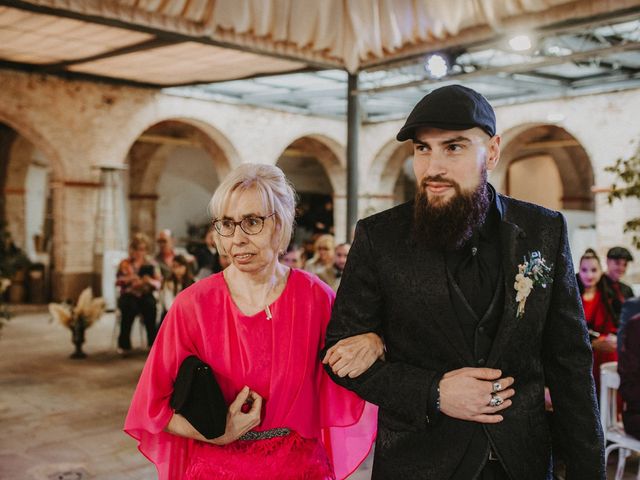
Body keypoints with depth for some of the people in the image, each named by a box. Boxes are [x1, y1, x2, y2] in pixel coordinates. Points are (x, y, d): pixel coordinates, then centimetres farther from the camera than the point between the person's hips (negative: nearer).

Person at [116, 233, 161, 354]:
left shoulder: (151, 264, 10)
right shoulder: (125, 264, 9)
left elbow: (158, 284, 2)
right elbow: (118, 281, -3)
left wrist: (150, 281, -20)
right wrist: (128, 279, -23)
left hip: (146, 295, 0)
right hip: (128, 295, 0)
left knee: (150, 306, -33)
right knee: (130, 307, -34)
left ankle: (153, 342, -24)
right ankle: (124, 344, -24)